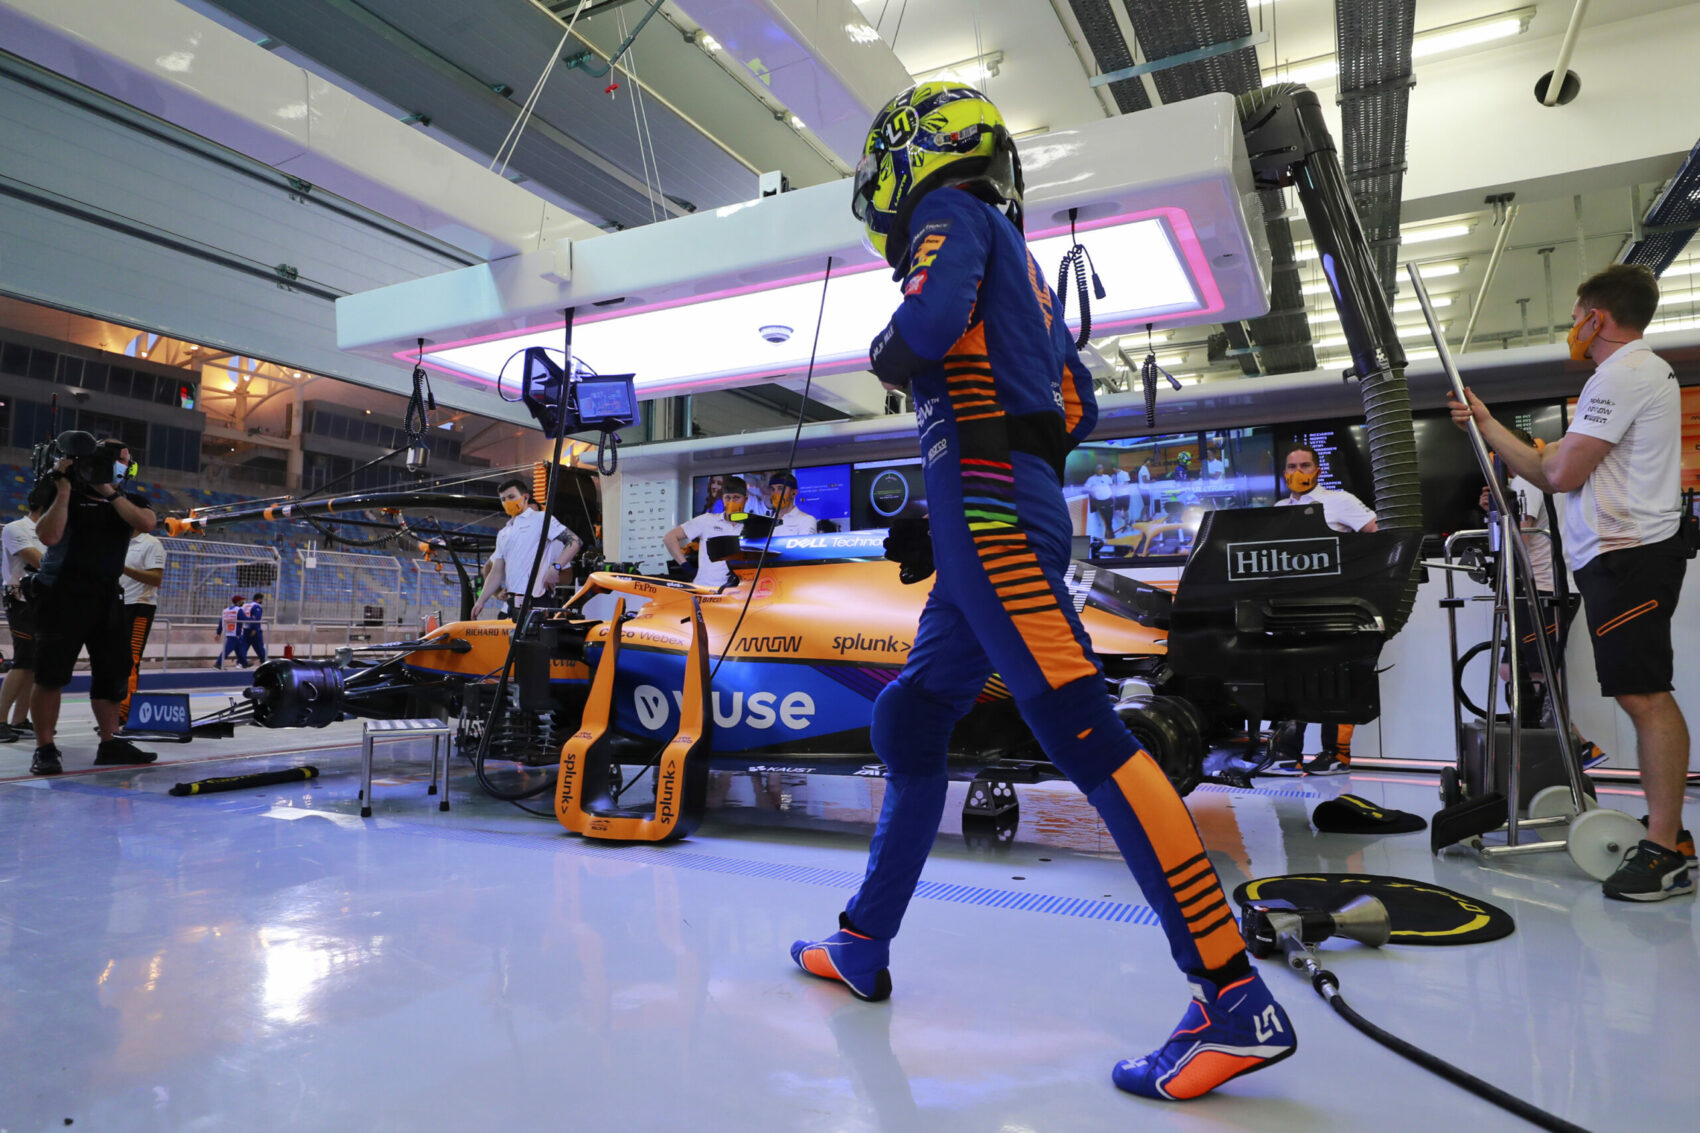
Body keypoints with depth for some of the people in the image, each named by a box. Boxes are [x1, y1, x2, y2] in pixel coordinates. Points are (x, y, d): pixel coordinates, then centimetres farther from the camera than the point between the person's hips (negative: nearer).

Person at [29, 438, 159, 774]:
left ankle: (110, 743, 13)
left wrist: (109, 493, -14)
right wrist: (64, 490, -16)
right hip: (63, 592, -4)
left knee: (114, 671, 6)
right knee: (51, 673, -6)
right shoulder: (69, 496, -1)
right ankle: (45, 749, 0)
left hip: (107, 595, 5)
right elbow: (48, 536, -16)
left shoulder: (131, 502, 10)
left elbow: (146, 523, -13)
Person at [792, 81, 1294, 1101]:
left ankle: (1238, 1002, -12)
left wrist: (888, 355, 2)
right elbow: (1079, 411, 27)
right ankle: (862, 946, 20)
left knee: (1081, 730, -15)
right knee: (907, 724, 12)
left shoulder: (953, 212, 5)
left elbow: (932, 316, -18)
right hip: (1020, 509, 10)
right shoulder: (1021, 264, 30)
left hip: (989, 509, -10)